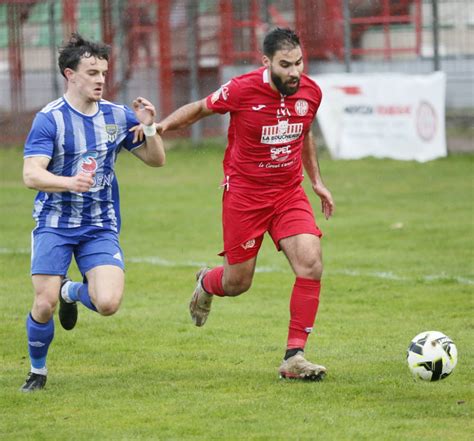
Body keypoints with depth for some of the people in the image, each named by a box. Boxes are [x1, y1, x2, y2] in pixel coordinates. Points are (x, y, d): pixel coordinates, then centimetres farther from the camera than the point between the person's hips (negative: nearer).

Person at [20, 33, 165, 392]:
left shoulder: (118, 116, 3)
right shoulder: (50, 119, -10)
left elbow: (156, 160, 12)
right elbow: (31, 175, -20)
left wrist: (149, 127, -8)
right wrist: (70, 182, -39)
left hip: (101, 227, 3)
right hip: (54, 224, -3)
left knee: (108, 303, -17)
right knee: (45, 304, -13)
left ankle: (72, 292, 20)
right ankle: (37, 371, 15)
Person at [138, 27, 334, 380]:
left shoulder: (310, 93, -4)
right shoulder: (242, 90, -17)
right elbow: (200, 108, 0)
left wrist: (316, 181, 19)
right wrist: (162, 125, -13)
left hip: (289, 192, 3)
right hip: (245, 193, -3)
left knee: (311, 265, -17)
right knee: (237, 283, 4)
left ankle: (294, 358, -10)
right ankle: (206, 284, 44)